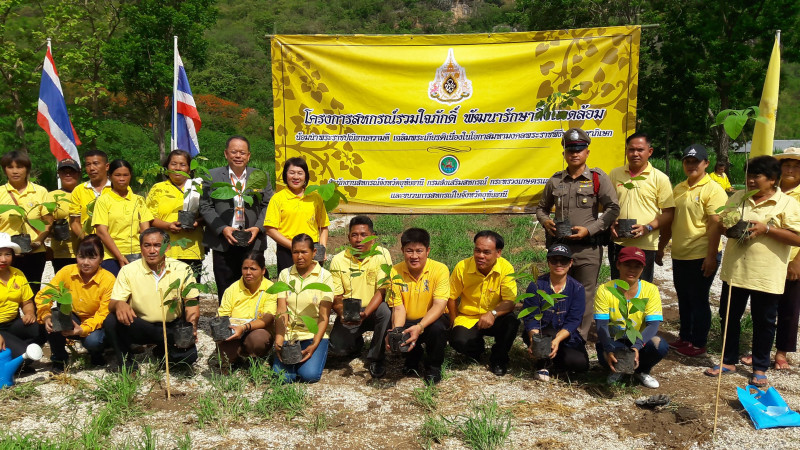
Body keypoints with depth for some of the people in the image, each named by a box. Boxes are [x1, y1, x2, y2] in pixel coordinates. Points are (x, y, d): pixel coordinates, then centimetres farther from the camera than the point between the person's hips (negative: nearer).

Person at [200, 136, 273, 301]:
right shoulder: (212, 176, 6)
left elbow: (268, 205, 8)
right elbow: (205, 207, 1)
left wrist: (258, 227, -8)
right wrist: (223, 229, -12)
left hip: (253, 243, 1)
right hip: (223, 244, -1)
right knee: (225, 291, 5)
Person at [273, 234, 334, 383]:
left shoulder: (324, 276, 0)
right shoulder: (285, 274, 7)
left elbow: (324, 316, -6)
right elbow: (281, 312, -1)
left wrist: (315, 345, -19)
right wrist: (279, 340, -17)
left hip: (315, 334, -2)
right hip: (289, 334, 2)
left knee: (309, 375, -23)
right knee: (282, 376, -19)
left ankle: (318, 354, 10)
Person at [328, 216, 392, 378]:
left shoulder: (382, 255, -11)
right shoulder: (338, 260, -5)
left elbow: (382, 291, -17)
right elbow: (336, 296, -3)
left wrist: (365, 313, -33)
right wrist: (342, 314, -26)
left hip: (374, 310, -1)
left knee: (386, 311, -35)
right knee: (337, 348, -18)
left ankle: (376, 358, -11)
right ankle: (357, 342, 21)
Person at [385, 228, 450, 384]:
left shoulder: (440, 270, -16)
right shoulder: (395, 272, -9)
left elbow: (439, 305, -24)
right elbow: (398, 307, -10)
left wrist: (420, 327, -41)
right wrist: (396, 330, -32)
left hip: (432, 319, -2)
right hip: (407, 322, 2)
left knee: (437, 327, -35)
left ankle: (433, 367, -3)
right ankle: (412, 358, 11)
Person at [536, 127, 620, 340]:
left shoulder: (598, 178, -2)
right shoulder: (555, 180, 9)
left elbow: (613, 208, -6)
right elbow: (541, 207, 19)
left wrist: (589, 229, -15)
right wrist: (545, 221, -3)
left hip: (588, 247, -3)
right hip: (559, 245, 4)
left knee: (585, 298, 2)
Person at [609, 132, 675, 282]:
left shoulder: (660, 178, 0)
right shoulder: (615, 174, 9)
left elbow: (669, 213, -2)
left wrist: (648, 228, -16)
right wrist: (611, 225, -1)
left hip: (645, 245, -3)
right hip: (617, 243, 3)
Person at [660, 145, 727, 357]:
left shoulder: (713, 190, -11)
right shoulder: (679, 188, 12)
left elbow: (715, 223, -17)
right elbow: (670, 220, 18)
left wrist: (711, 256, -21)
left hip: (701, 256, -7)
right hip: (679, 255, 7)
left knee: (698, 301, 4)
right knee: (684, 299, 17)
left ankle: (698, 344, 17)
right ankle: (684, 337, 30)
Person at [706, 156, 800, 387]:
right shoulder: (738, 197, 7)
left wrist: (767, 229, -21)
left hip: (766, 276, -4)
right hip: (734, 271, 4)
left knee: (764, 323, 9)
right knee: (729, 317, 13)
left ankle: (760, 368, 25)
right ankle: (729, 361, 28)